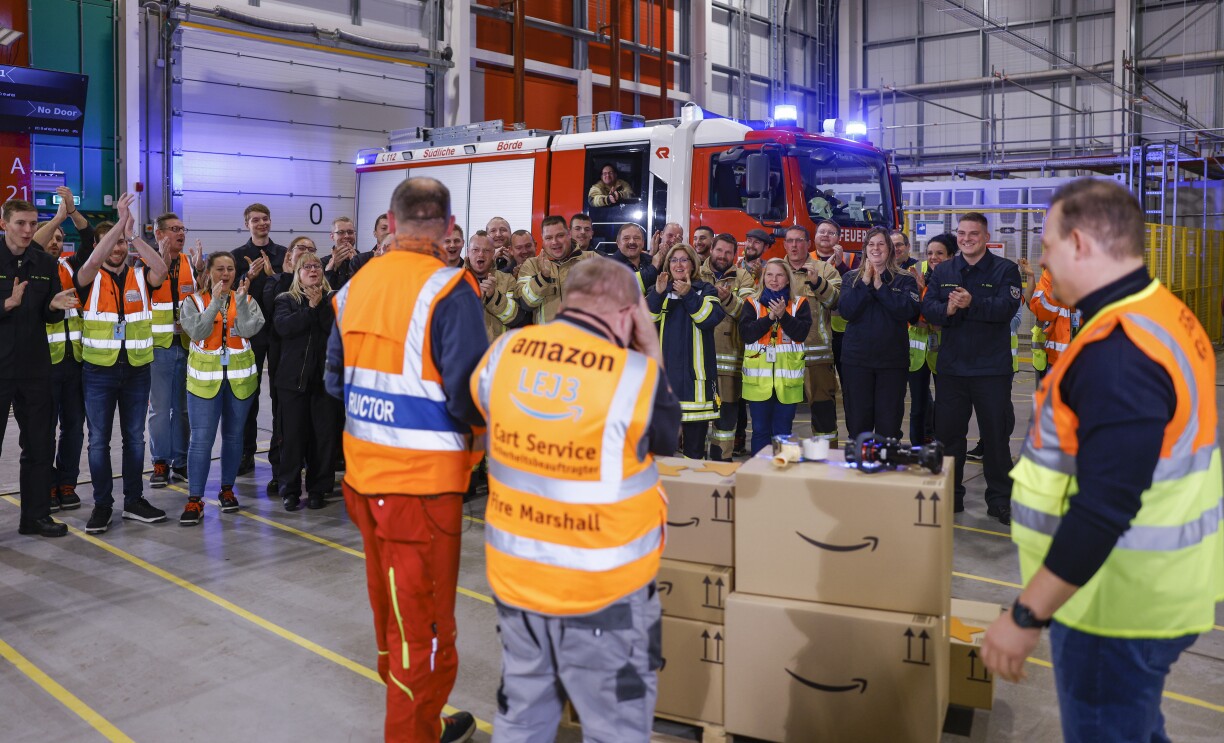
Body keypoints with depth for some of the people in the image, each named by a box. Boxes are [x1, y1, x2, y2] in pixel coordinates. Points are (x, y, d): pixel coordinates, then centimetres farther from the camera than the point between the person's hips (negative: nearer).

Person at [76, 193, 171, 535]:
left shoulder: (139, 276, 3)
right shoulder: (91, 278, -2)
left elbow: (161, 270, -18)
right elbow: (91, 263, -25)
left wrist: (133, 235, -24)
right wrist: (121, 223, -28)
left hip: (137, 368, 2)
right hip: (99, 370, -2)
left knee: (135, 437, 10)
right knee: (99, 440, 3)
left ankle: (134, 500, 20)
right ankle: (102, 505, 13)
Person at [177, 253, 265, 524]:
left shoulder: (247, 300, 5)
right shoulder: (194, 302, 2)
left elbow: (249, 330, -12)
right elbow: (198, 332, -14)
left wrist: (241, 299, -18)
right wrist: (216, 301, -17)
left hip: (240, 377, 2)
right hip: (205, 377, -2)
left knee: (233, 435, 11)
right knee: (201, 438, -7)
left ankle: (227, 489, 25)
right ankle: (194, 500, -3)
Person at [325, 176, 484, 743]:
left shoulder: (354, 287, 3)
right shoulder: (450, 291, -17)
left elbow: (335, 379, 11)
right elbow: (470, 395, -21)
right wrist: (478, 432, 0)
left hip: (364, 473, 7)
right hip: (423, 481, -7)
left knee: (390, 606, 22)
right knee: (424, 622, 6)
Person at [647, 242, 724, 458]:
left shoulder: (705, 290, 8)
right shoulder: (658, 290, 14)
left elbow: (711, 318, -10)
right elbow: (644, 318, -4)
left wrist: (688, 295, -22)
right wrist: (658, 293, -20)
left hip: (695, 370, -1)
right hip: (663, 368, 2)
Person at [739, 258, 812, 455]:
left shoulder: (799, 304, 6)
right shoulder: (752, 303, 7)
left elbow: (801, 333, -7)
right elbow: (746, 333, -7)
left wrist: (783, 315, -18)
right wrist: (769, 317, -15)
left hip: (787, 378, 0)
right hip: (759, 377, 0)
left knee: (783, 431, 6)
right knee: (760, 430, 6)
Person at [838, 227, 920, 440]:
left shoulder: (904, 280, 5)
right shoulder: (851, 278, 8)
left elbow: (909, 310, -13)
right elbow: (846, 311, -8)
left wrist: (880, 286, -11)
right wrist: (865, 282, -11)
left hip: (893, 360, -1)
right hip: (857, 359, 1)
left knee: (889, 426, 3)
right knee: (857, 423, 5)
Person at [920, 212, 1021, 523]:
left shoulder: (1005, 270, -2)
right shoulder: (943, 271, 9)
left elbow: (1007, 308, -17)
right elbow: (928, 308, -2)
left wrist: (972, 304, -31)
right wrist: (947, 310, -23)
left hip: (992, 369, -3)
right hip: (950, 367, 3)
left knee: (996, 435, 5)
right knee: (947, 433, 10)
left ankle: (1000, 501, 17)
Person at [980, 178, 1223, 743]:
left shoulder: (1118, 352, -27)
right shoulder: (1163, 315, 5)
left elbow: (1103, 510, -31)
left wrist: (1027, 615, -25)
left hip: (1120, 602, -9)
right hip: (1147, 588, 9)